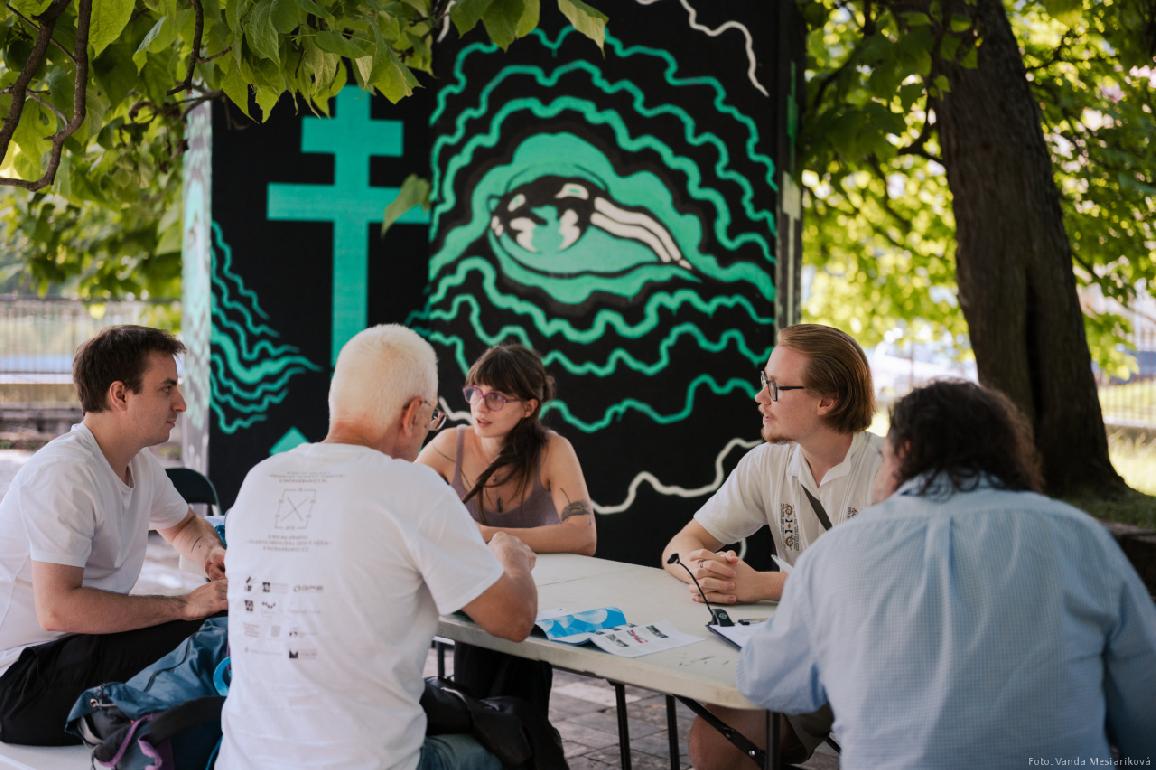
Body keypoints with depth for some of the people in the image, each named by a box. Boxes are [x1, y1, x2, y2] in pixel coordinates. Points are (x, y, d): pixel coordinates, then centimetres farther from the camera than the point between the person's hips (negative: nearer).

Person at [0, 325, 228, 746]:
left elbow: (184, 526, 28)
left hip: (76, 651, 9)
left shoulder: (140, 464, 6)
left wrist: (212, 553, 2)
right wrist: (183, 605, -27)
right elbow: (57, 609, -31)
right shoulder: (65, 472, -23)